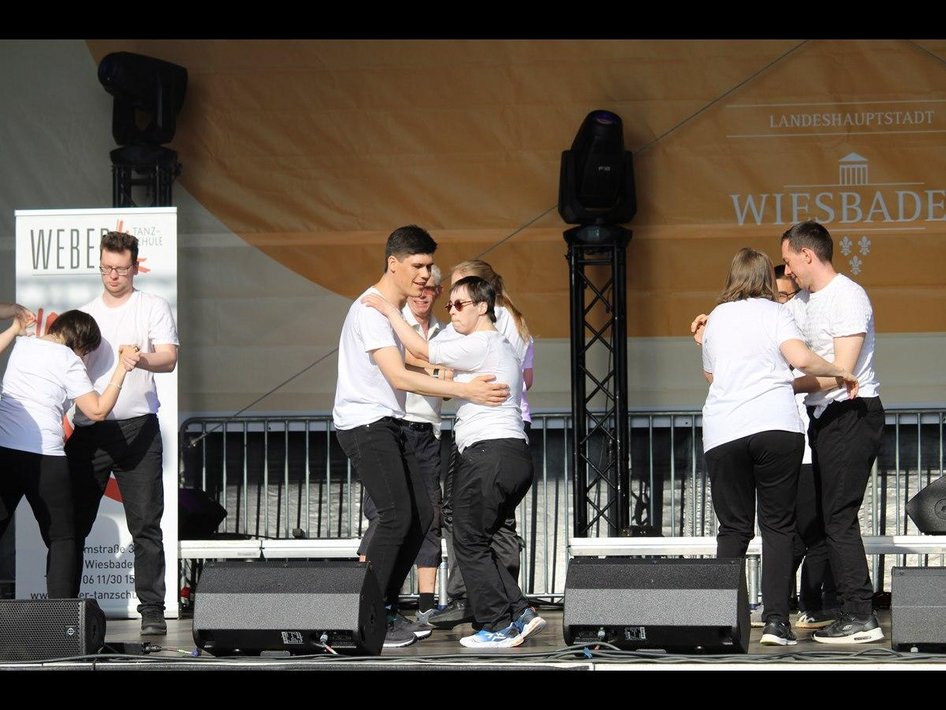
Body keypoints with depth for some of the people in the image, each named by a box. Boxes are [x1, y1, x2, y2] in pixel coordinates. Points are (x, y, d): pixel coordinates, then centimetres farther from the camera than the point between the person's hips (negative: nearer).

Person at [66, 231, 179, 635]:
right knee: (74, 522, 2)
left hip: (136, 428, -4)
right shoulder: (86, 313, 18)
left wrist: (143, 360, -28)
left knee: (145, 523, -5)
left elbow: (169, 359, -7)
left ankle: (152, 610, -3)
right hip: (88, 430, 4)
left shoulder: (153, 308, 6)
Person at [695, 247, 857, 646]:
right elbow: (800, 359, -10)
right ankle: (775, 621, -6)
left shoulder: (716, 318, 18)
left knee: (733, 528, 8)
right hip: (775, 426, -3)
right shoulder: (774, 313, 6)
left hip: (722, 433, 3)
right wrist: (839, 373, 4)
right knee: (778, 526, 2)